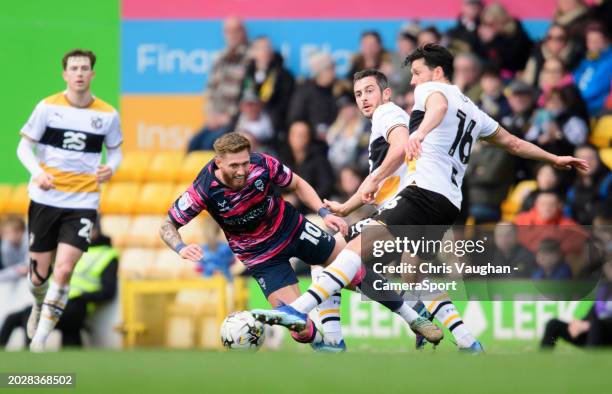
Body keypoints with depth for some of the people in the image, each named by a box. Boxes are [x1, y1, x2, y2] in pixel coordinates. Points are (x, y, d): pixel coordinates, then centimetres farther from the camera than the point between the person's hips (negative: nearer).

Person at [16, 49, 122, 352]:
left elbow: (115, 151, 13)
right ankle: (39, 307, 43)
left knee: (63, 271, -15)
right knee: (39, 273, 7)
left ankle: (39, 341, -5)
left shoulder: (108, 114, 0)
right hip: (45, 199, 0)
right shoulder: (48, 107, -4)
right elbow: (24, 146, 0)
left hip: (83, 203, 0)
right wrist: (37, 172, -19)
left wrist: (111, 168, -11)